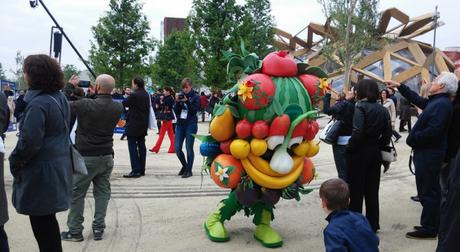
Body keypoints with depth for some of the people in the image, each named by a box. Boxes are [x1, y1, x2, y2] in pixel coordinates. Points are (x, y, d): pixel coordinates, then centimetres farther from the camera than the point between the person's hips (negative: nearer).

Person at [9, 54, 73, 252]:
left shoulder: (38, 103, -20)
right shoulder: (60, 98, 8)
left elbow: (29, 142, -24)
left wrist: (14, 161, -6)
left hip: (41, 172, -9)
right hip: (58, 166, 9)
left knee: (41, 223, 4)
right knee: (47, 220, 20)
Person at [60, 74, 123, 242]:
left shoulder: (85, 105, -17)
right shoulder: (118, 108, -3)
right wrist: (95, 95, 13)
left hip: (86, 157, -4)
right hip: (107, 157, 4)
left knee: (76, 194, 8)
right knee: (102, 193, 12)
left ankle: (75, 231, 14)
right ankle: (98, 229, 16)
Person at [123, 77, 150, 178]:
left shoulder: (134, 95, -16)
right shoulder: (146, 95, 8)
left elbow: (124, 104, -6)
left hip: (133, 124, -8)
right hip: (143, 124, 8)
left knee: (132, 147, -5)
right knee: (141, 145, 11)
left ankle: (136, 170, -7)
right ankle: (142, 169, 17)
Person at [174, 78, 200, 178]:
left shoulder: (195, 97, -2)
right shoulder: (180, 95, 7)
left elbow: (194, 111, -12)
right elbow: (176, 111, 4)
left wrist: (187, 101, -19)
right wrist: (177, 102, -12)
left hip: (191, 125, -4)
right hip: (180, 124, 4)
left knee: (189, 148, -1)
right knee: (177, 148, 1)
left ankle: (189, 170, 12)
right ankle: (184, 165, 25)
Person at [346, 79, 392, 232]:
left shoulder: (360, 107, -14)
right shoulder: (382, 110, 5)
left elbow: (357, 132, -23)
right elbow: (387, 133, 3)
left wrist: (349, 148, -11)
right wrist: (379, 146, 11)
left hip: (359, 153, -6)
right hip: (375, 153, 6)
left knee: (356, 190, 5)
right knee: (372, 190, 14)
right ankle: (372, 224, 22)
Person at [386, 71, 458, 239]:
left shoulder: (442, 104, -20)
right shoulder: (435, 101, 11)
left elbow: (432, 131, -29)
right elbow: (417, 100, 27)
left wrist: (412, 139, -14)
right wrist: (399, 86, 27)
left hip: (429, 154, -10)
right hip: (427, 152, 10)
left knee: (428, 192, -2)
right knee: (430, 191, 17)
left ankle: (429, 229, 8)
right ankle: (431, 225, 28)